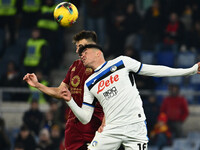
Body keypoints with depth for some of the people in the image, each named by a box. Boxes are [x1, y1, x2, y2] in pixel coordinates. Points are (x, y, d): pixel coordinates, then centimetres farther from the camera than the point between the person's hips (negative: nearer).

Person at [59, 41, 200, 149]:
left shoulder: (121, 62, 6)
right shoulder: (89, 84, 15)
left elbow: (153, 70, 7)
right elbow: (85, 118, 13)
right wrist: (70, 101, -3)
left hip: (135, 126, -3)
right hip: (112, 130, 3)